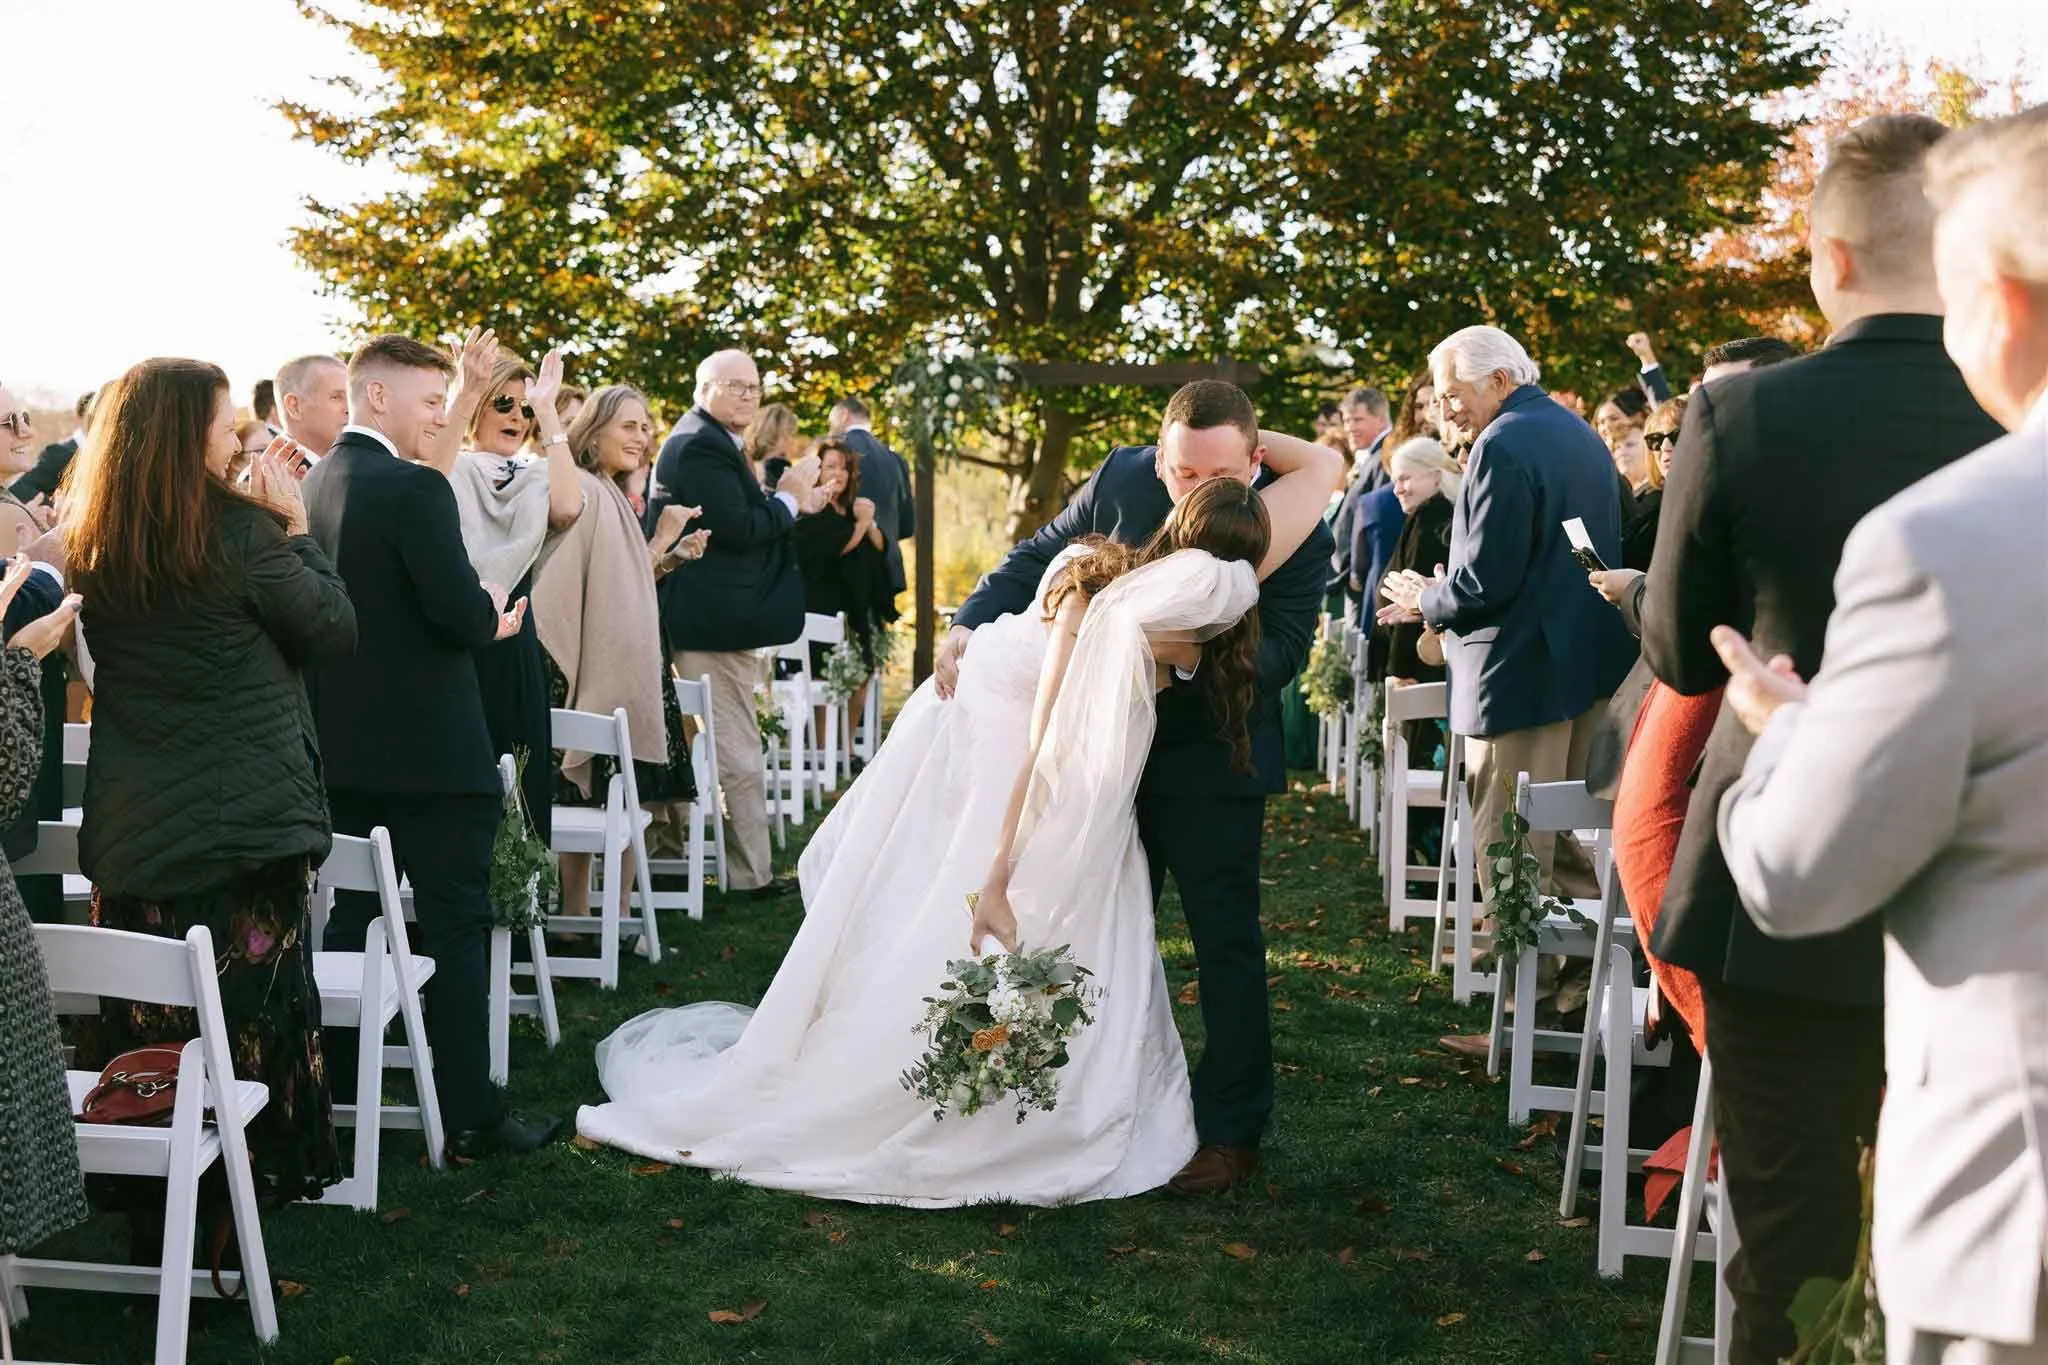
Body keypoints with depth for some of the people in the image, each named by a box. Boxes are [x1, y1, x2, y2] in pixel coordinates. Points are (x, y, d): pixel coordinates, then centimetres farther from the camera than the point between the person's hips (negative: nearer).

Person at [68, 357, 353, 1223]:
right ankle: (260, 1177, 19)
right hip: (248, 818, -5)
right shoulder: (238, 532, -15)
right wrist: (294, 527, 0)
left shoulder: (91, 545, 2)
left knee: (143, 1021, 13)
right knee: (252, 1013, 8)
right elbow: (335, 632, -8)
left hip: (133, 826, 5)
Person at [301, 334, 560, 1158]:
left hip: (343, 744, 8)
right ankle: (469, 1115, 3)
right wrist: (495, 619, 0)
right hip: (427, 750, -8)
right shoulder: (414, 489, -18)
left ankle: (337, 1091, 27)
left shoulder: (314, 486, 8)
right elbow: (464, 616, -23)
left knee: (351, 918, 17)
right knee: (457, 928, -1)